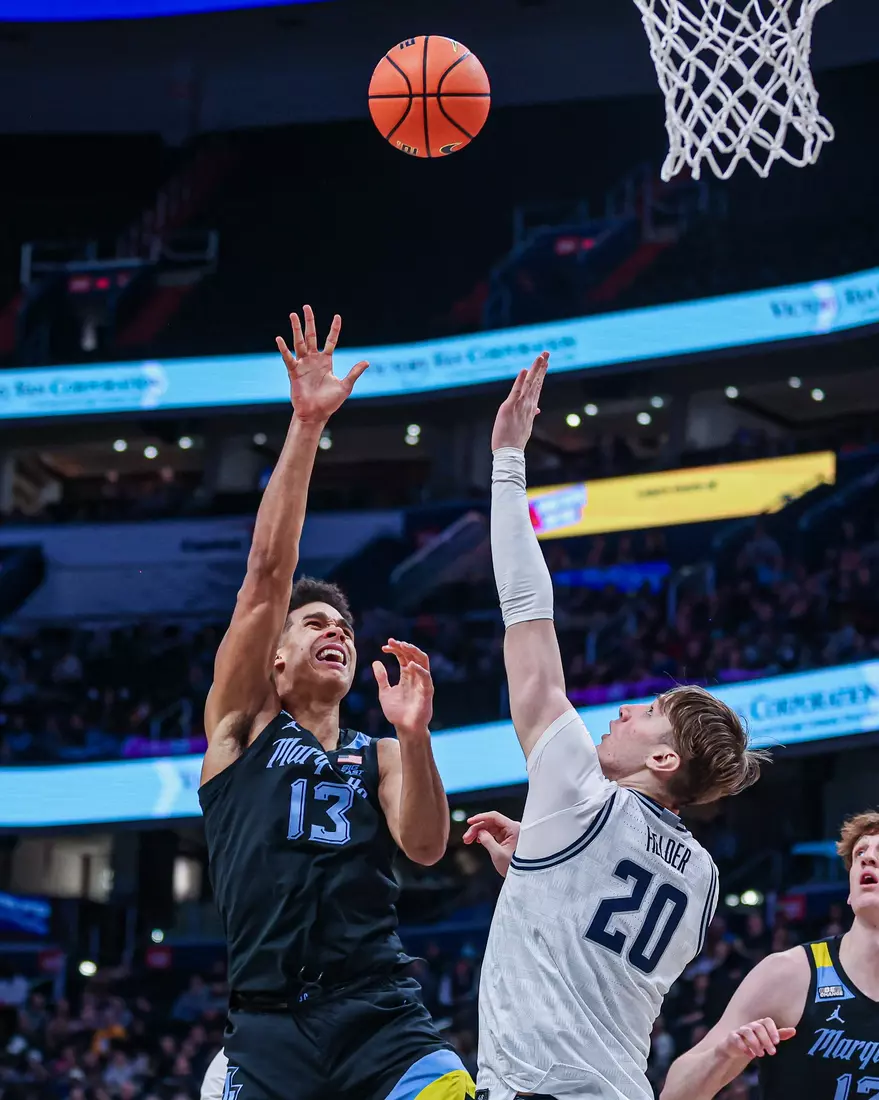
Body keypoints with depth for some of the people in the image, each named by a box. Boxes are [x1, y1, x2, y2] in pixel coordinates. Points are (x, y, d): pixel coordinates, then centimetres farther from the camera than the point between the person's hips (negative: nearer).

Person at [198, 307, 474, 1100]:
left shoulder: (378, 757, 20)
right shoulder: (242, 721, 14)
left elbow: (426, 847, 1)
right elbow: (268, 572, 4)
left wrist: (413, 736, -16)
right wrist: (305, 427, -3)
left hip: (382, 1018, 1)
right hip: (269, 1026, -1)